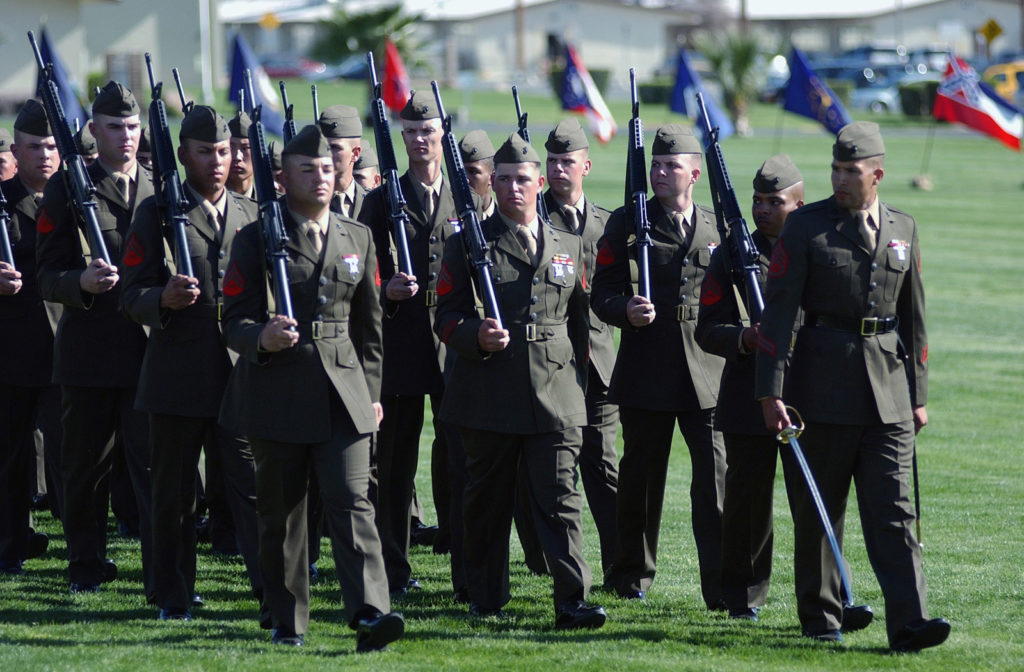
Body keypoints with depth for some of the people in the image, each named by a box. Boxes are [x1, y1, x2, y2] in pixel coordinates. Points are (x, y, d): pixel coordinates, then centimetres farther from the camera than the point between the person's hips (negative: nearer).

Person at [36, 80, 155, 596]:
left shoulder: (160, 188, 11)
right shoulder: (67, 189, 1)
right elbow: (47, 277, -2)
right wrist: (81, 283, -22)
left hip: (149, 352, 1)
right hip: (88, 352, -1)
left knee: (154, 465, -5)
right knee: (86, 464, 10)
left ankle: (163, 577, -7)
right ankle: (87, 566, 25)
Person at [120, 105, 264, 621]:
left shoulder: (251, 216, 13)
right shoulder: (156, 214, 3)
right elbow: (133, 297, -2)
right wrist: (163, 301, -23)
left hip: (242, 377, 2)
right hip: (178, 378, -2)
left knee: (254, 484, -8)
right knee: (174, 495, 6)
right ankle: (174, 600, 16)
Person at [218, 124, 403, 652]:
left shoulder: (357, 239, 11)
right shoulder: (256, 239, 1)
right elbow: (234, 321, -4)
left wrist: (371, 390, 14)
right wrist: (262, 338, -26)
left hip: (343, 393, 2)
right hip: (277, 394, -2)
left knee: (352, 502, -11)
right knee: (281, 511, 6)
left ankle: (369, 614, -22)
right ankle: (288, 622, 16)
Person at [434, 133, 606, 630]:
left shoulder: (569, 247, 13)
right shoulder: (469, 244, 4)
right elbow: (446, 317, 2)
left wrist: (579, 381, 15)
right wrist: (476, 337, -18)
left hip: (556, 397, 1)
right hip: (490, 397, -1)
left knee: (560, 500, -7)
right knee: (488, 501, 7)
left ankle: (572, 603, -13)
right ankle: (485, 599, 20)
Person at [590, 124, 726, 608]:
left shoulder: (716, 227, 10)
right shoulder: (627, 223, 4)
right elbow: (602, 292, 1)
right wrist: (625, 311, -18)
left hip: (706, 369, 1)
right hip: (646, 370, -1)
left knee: (716, 474, -9)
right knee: (641, 475, 9)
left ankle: (721, 584, -9)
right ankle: (633, 575, 24)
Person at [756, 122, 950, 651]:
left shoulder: (903, 229, 10)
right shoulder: (806, 226, -2)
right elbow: (778, 312, -5)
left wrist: (918, 394, 14)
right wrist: (771, 392, -11)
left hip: (888, 390, 2)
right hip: (824, 386, -2)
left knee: (894, 511, -6)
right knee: (819, 510, 5)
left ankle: (908, 623, -13)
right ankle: (820, 616, 18)